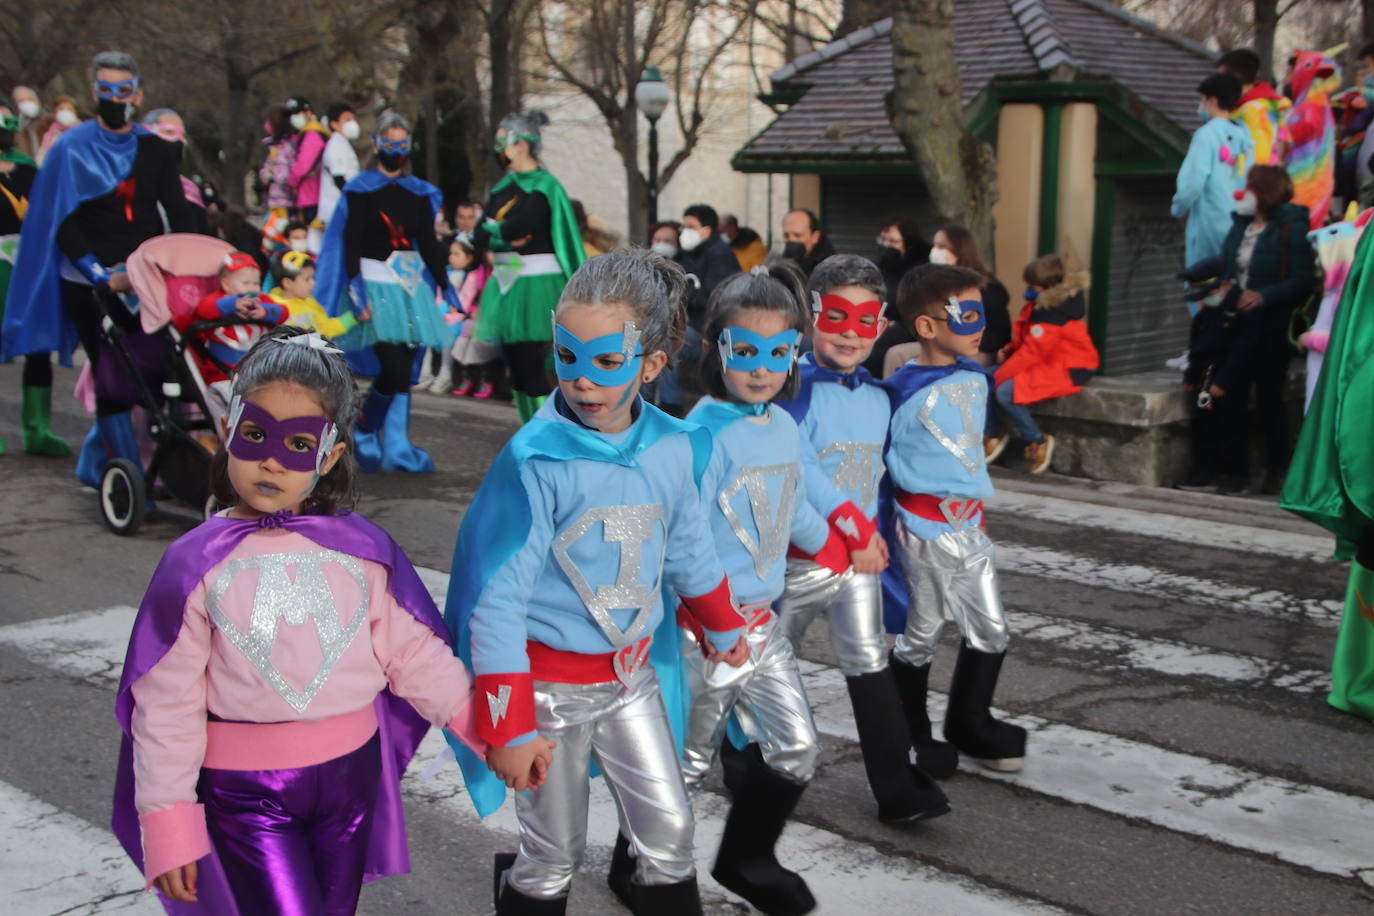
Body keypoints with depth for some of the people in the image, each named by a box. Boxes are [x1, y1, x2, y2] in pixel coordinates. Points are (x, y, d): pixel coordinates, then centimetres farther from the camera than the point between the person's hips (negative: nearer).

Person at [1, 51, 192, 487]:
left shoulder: (155, 149, 9)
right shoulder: (72, 149, -1)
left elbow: (179, 218, 6)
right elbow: (63, 226, -4)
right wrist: (103, 277, -15)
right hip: (89, 285, -3)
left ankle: (95, 459, 21)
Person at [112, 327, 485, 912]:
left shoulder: (363, 550, -3)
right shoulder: (197, 564, -9)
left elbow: (416, 654, 4)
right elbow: (167, 703, -6)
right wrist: (167, 825, -6)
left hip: (353, 775, 3)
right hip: (245, 794, -3)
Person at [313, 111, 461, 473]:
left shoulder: (419, 192, 12)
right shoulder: (361, 189, -1)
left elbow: (429, 243, 15)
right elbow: (351, 241, -6)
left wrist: (445, 286, 11)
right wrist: (355, 284, -18)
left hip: (412, 286, 5)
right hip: (376, 285, -5)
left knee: (404, 371, 3)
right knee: (394, 370, -14)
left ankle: (398, 448, 10)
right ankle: (364, 430, 9)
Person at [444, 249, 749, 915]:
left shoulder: (674, 449, -6)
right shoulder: (533, 460, -22)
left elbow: (688, 552, 14)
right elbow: (497, 599, -20)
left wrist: (723, 628, 29)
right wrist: (510, 730, -19)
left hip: (633, 676, 5)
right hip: (551, 686, -4)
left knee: (669, 833, 13)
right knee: (554, 857, 10)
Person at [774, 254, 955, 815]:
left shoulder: (877, 399, 7)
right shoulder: (795, 389, -15)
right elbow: (799, 469, -24)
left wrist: (874, 533, 16)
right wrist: (856, 529, -22)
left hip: (860, 553, 5)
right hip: (800, 552, -5)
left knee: (869, 663, 5)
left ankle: (897, 788, 7)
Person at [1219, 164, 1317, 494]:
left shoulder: (1291, 228, -9)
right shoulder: (1240, 225, 11)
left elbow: (1303, 281, -15)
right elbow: (1226, 266, 14)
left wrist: (1264, 296, -24)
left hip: (1272, 328, -6)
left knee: (1269, 398, 3)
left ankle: (1276, 470, 16)